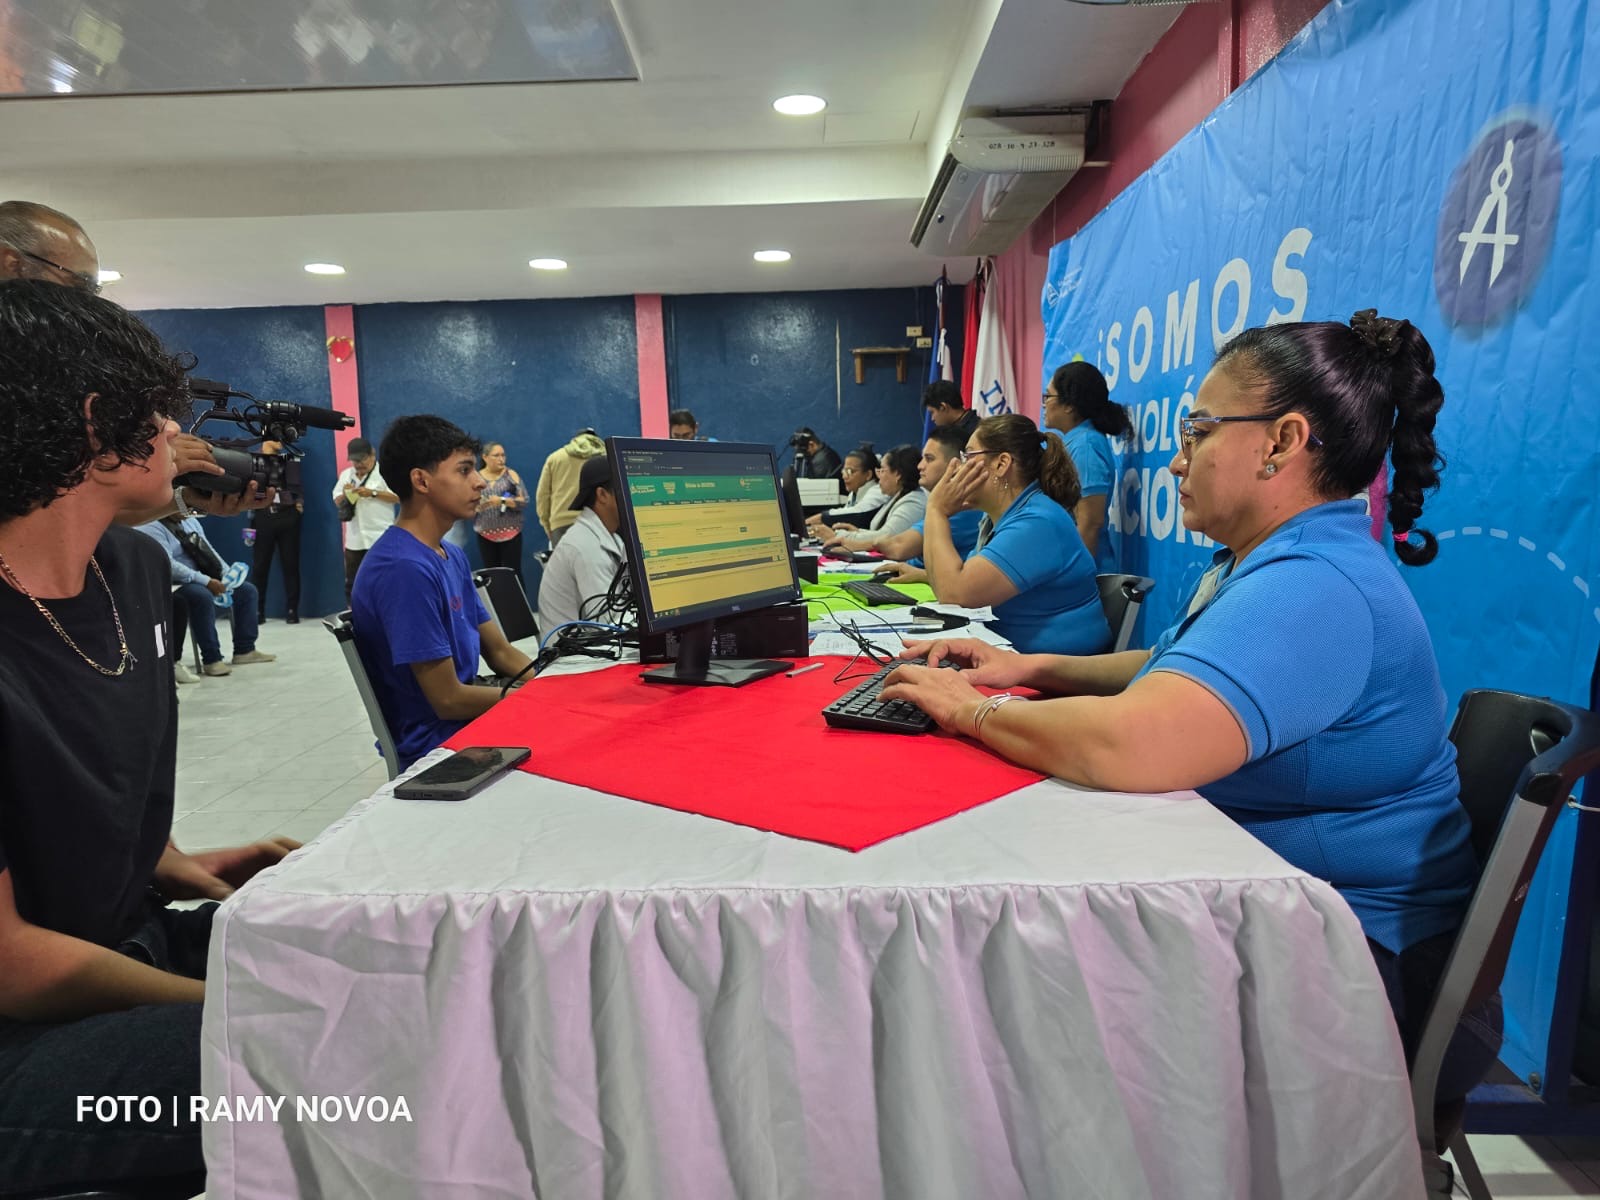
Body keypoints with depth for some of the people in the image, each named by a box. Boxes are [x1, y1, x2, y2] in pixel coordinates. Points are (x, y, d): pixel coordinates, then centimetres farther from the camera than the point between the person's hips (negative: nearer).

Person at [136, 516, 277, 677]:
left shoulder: (191, 522, 13)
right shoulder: (153, 528, -14)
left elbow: (209, 551, 12)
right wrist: (206, 581, -28)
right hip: (175, 584, -9)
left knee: (247, 589, -4)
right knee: (202, 596, -39)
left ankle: (245, 650, -4)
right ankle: (211, 660, -32)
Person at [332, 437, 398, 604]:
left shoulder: (385, 472, -4)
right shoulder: (345, 474, 13)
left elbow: (399, 496, -11)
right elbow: (337, 501, 16)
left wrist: (373, 493, -19)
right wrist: (345, 494, -6)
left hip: (380, 538, -6)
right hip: (354, 539, 6)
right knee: (351, 582, 12)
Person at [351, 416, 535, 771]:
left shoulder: (451, 555, 7)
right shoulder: (406, 569, -22)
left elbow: (500, 652, 8)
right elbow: (448, 700, -21)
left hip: (465, 722, 8)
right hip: (437, 745, -8)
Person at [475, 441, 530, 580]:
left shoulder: (511, 475, 1)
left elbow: (525, 500, -6)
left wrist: (502, 500, -17)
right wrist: (478, 505, -14)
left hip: (510, 533, -2)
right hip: (485, 535, 2)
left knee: (513, 572, -3)